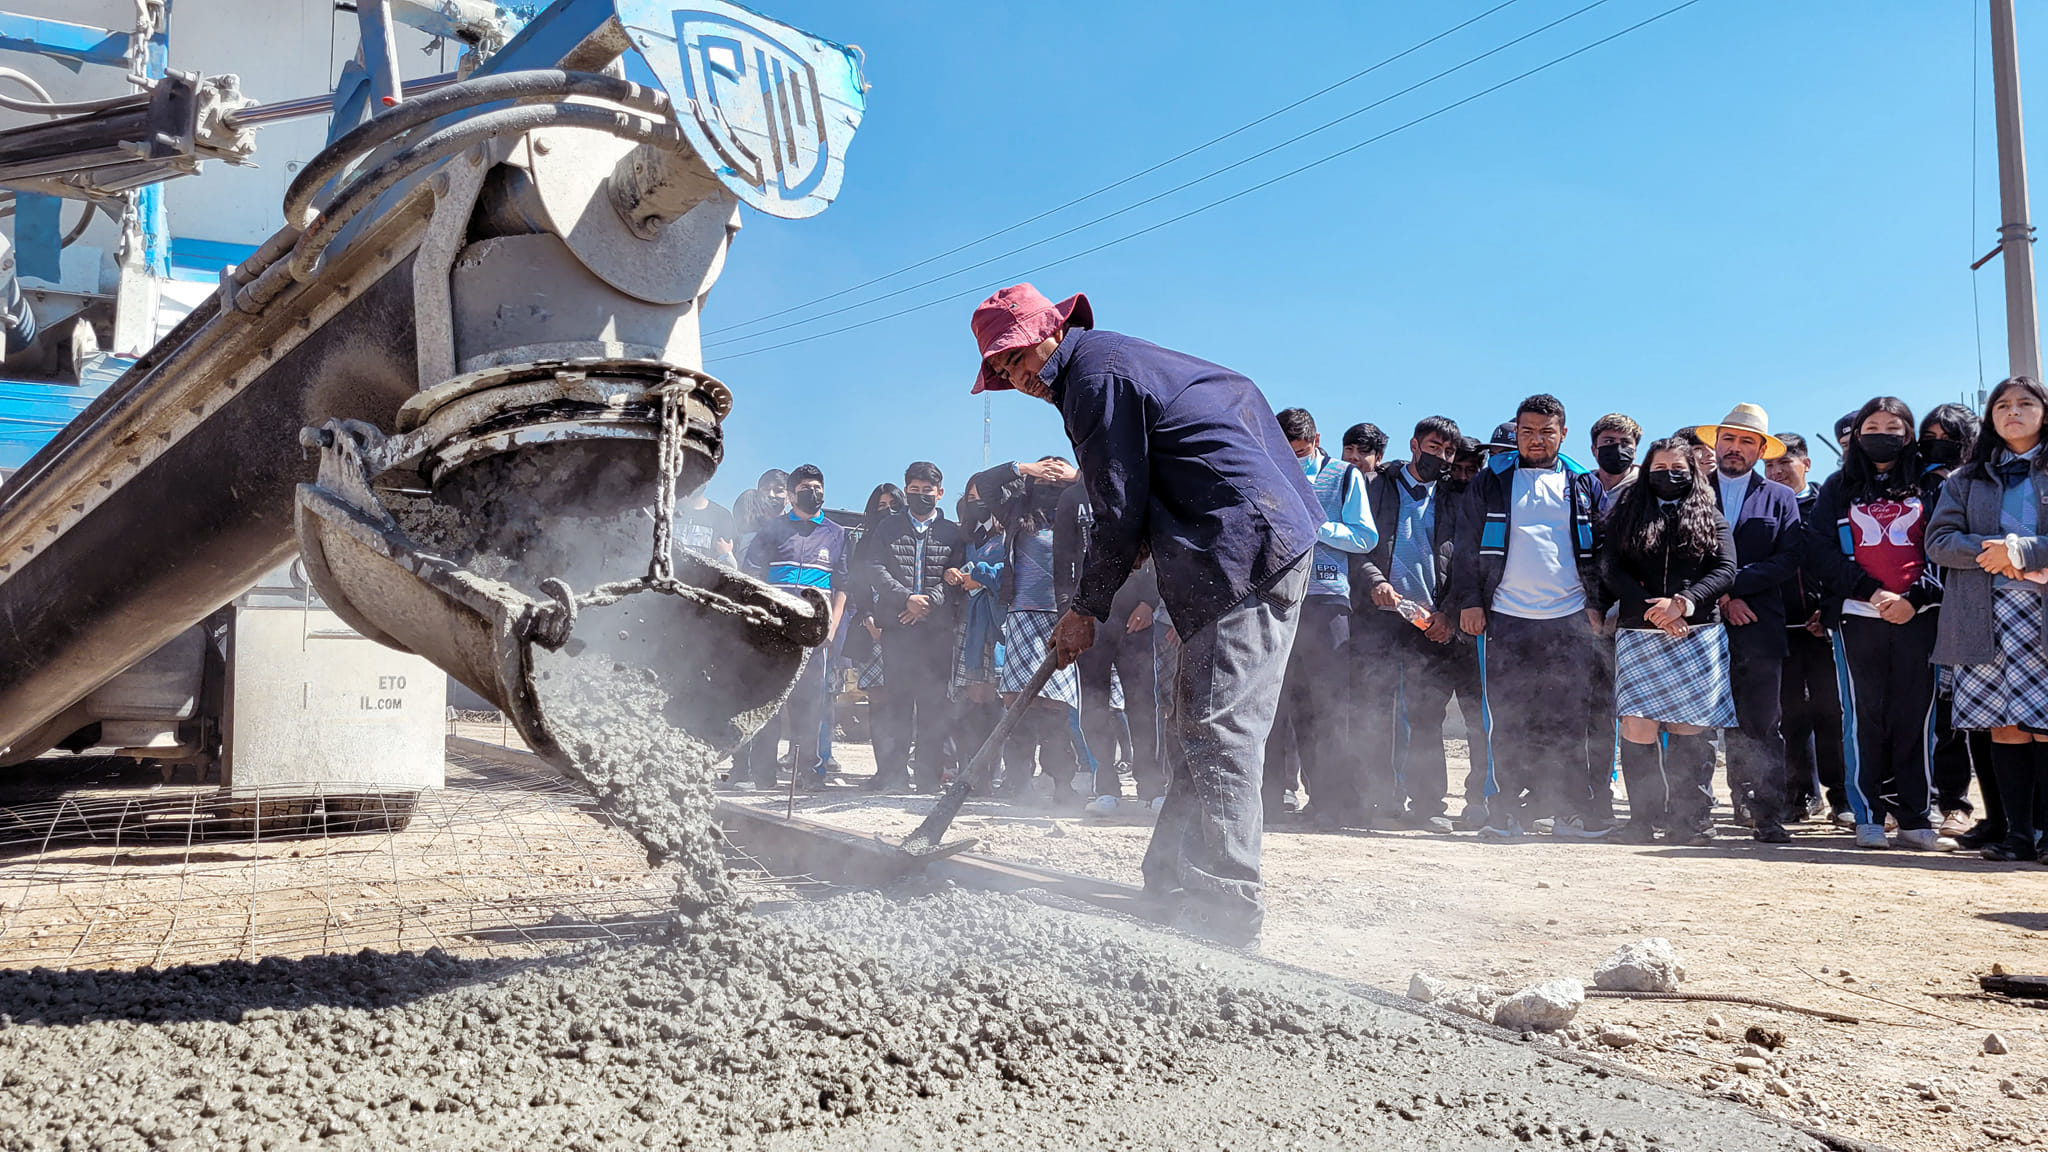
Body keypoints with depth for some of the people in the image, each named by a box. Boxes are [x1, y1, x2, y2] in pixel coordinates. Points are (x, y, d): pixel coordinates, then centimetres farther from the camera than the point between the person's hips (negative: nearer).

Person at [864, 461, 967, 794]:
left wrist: (929, 602, -12)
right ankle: (892, 770, 1)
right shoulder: (888, 527, 15)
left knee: (933, 699, -3)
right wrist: (907, 598, -10)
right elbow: (873, 567, 3)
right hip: (896, 624, 0)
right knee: (897, 696, -3)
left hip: (938, 626, 0)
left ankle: (928, 772, 1)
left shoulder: (952, 533, 14)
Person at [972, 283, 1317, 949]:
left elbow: (1122, 510, -10)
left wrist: (1088, 608, -2)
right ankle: (1172, 881, 18)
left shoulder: (1097, 372, -8)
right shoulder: (1119, 359, 23)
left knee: (1218, 728, -13)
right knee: (1201, 724, 12)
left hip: (1245, 544, -11)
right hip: (1270, 542, 11)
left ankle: (1223, 912, -13)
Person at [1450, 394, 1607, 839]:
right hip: (1506, 618, -1)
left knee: (1568, 720, 2)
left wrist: (1596, 603, 4)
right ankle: (1507, 809, 5)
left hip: (1570, 619, 1)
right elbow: (1466, 545, 7)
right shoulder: (1492, 481, 9)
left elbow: (1600, 550, 13)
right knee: (1509, 720, 0)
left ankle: (1567, 810, 9)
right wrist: (1469, 600, -1)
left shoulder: (1583, 485, 12)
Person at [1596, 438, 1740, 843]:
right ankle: (1644, 817, 1)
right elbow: (1611, 570, 3)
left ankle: (1690, 818, 5)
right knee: (1638, 726, -7)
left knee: (1689, 726, -2)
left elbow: (1725, 570, 3)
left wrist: (1682, 603, -12)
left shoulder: (1710, 516, 14)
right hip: (1638, 633, 0)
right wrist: (1653, 610, -10)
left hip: (1697, 633, 0)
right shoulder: (1626, 514, 13)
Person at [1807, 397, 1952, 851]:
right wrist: (1872, 592, -9)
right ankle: (1868, 817, 1)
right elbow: (1821, 549, 2)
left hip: (1917, 614, 1)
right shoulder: (1839, 487, 13)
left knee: (1915, 715, -2)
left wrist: (1914, 597, -9)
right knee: (1864, 715, -3)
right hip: (1858, 614, 0)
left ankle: (1914, 818, 3)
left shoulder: (1926, 487, 14)